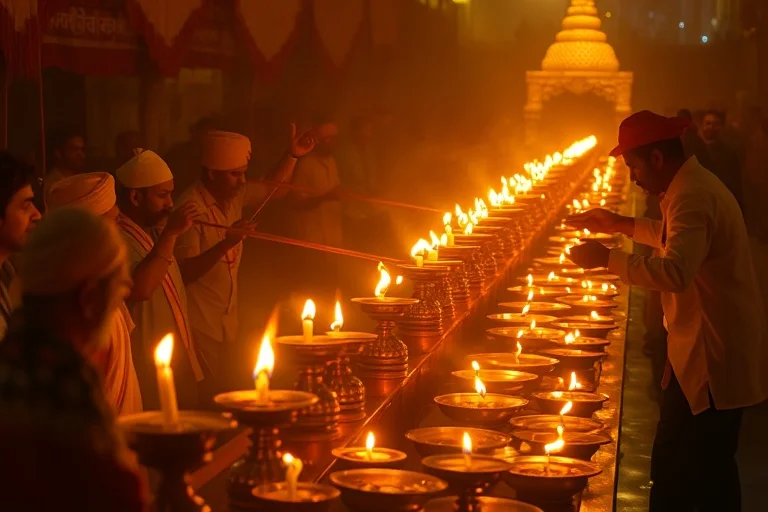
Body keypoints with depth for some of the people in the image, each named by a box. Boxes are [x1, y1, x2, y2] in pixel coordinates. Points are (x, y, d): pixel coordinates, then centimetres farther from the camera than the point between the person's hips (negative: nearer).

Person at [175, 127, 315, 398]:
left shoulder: (234, 195, 4)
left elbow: (275, 190, 19)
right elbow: (184, 272, -24)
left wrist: (293, 155, 3)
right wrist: (225, 244, -34)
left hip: (228, 321, 8)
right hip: (200, 325, -8)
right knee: (206, 398, -4)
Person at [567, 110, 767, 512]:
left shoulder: (693, 196, -21)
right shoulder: (693, 186, 13)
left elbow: (675, 271, -35)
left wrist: (607, 258, -27)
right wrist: (622, 225, 21)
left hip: (711, 359, -11)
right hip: (714, 349, 11)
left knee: (674, 470, -8)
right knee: (710, 469, 18)